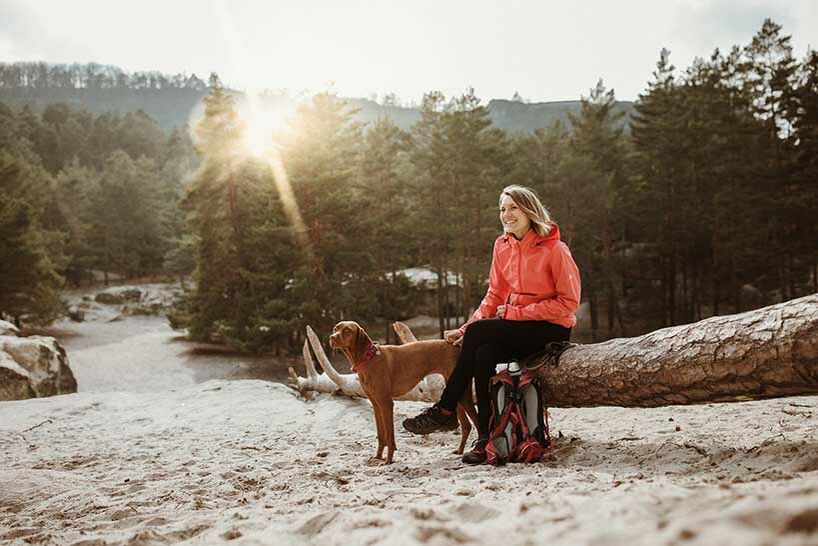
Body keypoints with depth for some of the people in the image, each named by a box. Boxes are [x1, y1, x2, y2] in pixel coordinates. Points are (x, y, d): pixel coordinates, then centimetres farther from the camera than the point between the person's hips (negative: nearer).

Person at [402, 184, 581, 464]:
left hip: (552, 329, -6)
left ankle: (445, 411, -13)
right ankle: (486, 439, -19)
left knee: (479, 331, -25)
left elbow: (569, 302, -14)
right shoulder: (502, 246, 4)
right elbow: (495, 296, 8)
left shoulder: (554, 250, -14)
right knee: (484, 354, -27)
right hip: (516, 326, 6)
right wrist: (465, 329, -6)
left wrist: (516, 313, -18)